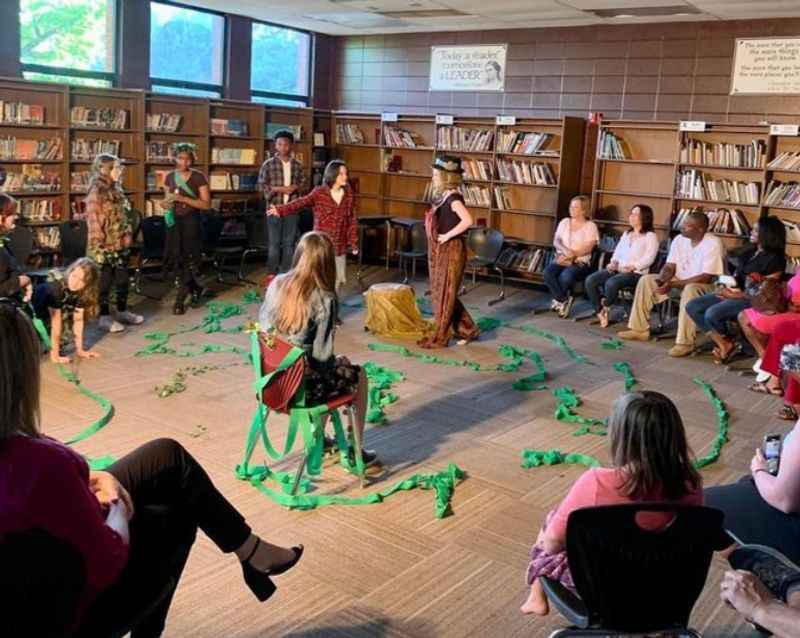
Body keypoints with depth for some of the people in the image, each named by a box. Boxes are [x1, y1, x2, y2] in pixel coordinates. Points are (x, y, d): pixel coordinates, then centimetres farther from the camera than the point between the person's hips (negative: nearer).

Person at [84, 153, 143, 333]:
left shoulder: (116, 189, 12)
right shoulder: (96, 192, -15)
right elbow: (94, 220, -17)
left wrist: (128, 235, 14)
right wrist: (99, 245, -19)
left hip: (121, 244, 8)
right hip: (105, 246, -8)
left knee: (123, 279, 15)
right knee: (104, 282, 1)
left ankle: (122, 312, 27)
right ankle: (104, 317, 9)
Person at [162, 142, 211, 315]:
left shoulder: (198, 177, -7)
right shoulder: (170, 177, 7)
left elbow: (206, 204, -11)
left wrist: (184, 199, -20)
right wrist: (168, 202, -6)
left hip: (191, 221, -5)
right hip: (174, 221, 5)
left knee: (190, 259, -5)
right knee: (177, 260, 6)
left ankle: (180, 299, 6)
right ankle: (197, 289, 26)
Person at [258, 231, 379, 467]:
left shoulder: (277, 284, -7)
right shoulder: (325, 300, -22)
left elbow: (262, 327, 3)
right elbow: (322, 355, -22)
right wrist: (337, 361, 2)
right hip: (306, 384, -6)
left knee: (338, 365, 33)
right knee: (357, 375, 22)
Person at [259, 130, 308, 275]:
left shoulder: (298, 165, 7)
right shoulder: (268, 164, -1)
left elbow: (304, 185, 9)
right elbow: (262, 185, -5)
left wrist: (296, 188, -13)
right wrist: (280, 189, -16)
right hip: (274, 208, -2)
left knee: (289, 243, 7)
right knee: (274, 243, 1)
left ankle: (286, 274, 15)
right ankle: (272, 274, 8)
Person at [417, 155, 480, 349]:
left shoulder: (453, 198, -17)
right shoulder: (442, 196, 10)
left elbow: (467, 220, -31)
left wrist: (447, 236, -23)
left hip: (451, 251, -10)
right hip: (439, 250, 10)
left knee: (445, 294, 1)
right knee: (440, 293, 15)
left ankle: (438, 338, 11)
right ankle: (467, 330, 25)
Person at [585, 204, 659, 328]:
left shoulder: (650, 236, 3)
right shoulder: (626, 234, 25)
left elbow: (648, 258, -9)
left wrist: (632, 267, -21)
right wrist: (613, 262, -2)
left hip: (636, 272, -7)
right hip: (618, 269, 7)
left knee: (611, 283, -37)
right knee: (590, 280, -19)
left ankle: (605, 308, -9)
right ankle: (600, 313, -14)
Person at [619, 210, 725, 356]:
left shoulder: (713, 244, -22)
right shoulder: (679, 240, -1)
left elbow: (706, 278, -27)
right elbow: (669, 267, 1)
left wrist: (673, 285, -29)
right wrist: (661, 280, -23)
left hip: (706, 286, -7)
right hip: (679, 281, 7)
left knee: (690, 290, -40)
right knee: (646, 280, -6)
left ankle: (685, 342, -35)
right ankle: (640, 329, -2)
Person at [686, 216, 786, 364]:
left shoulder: (774, 260, -10)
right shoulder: (749, 254, 15)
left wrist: (738, 295, -18)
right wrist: (727, 287, -2)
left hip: (752, 301, -9)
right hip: (735, 293, 9)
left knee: (712, 314, -31)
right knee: (692, 307, -9)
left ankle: (729, 344, 0)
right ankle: (723, 345, -10)